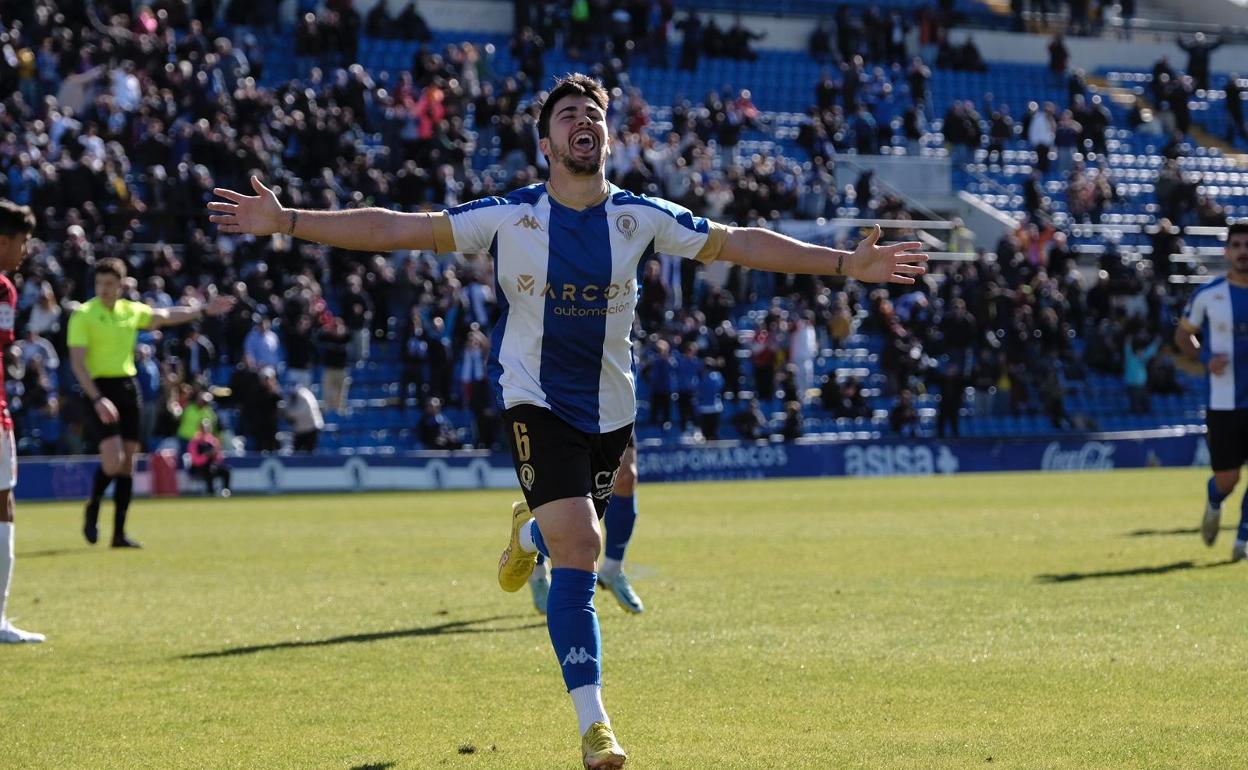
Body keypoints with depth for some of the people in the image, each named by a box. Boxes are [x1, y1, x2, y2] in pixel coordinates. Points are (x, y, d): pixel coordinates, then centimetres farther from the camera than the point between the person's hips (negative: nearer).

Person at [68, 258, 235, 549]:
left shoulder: (132, 310, 9)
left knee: (128, 461, 4)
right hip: (101, 388, -6)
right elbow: (77, 362, -13)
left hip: (128, 386, 6)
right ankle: (92, 508, 10)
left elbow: (167, 316, 25)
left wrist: (205, 310, 27)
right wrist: (97, 400, -22)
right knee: (113, 460, -18)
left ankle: (119, 533, 9)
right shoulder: (83, 315, -8)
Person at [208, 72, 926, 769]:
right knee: (579, 548, -18)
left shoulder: (642, 218, -5)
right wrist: (286, 221, -18)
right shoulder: (509, 216, -10)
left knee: (573, 536, 16)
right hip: (535, 400, -3)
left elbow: (739, 243, 1)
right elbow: (397, 229, -11)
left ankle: (529, 532, 57)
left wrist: (848, 264, -4)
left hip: (609, 407, 3)